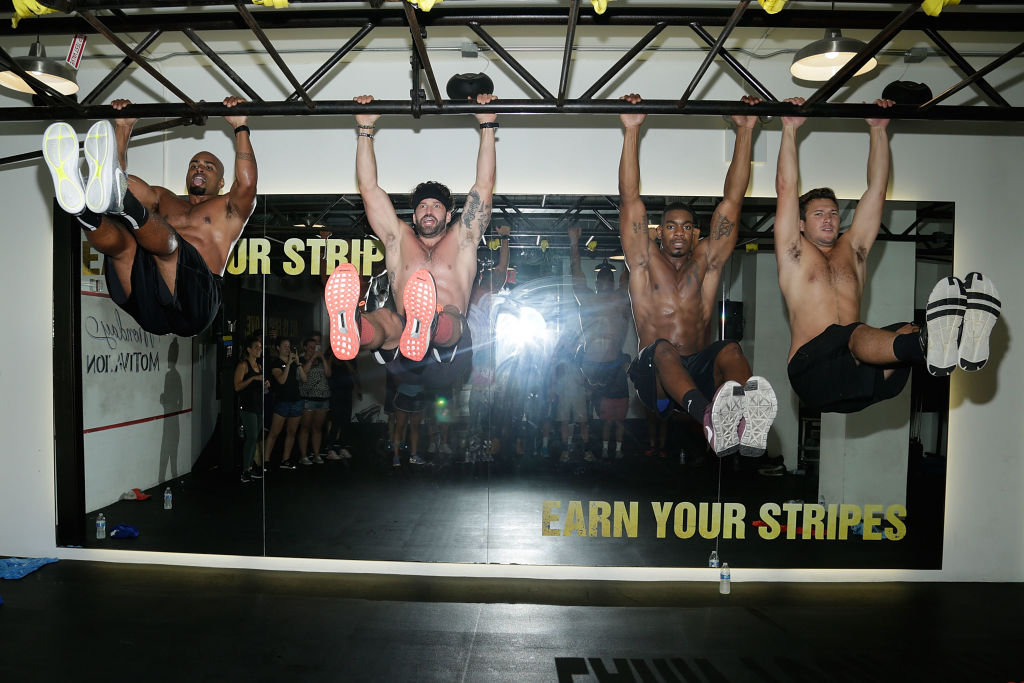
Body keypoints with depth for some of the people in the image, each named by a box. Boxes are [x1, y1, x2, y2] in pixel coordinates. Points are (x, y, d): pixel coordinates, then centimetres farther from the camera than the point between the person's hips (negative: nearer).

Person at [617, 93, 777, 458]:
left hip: (701, 373, 2)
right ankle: (709, 416, -64)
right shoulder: (645, 262, 13)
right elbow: (630, 199, 6)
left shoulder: (706, 261, 19)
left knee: (730, 349, -29)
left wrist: (744, 131, 13)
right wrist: (632, 130, 3)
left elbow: (732, 199, 15)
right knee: (663, 349, -35)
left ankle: (749, 423, -59)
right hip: (655, 377, -2)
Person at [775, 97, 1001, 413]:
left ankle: (961, 342, -61)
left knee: (905, 332, -28)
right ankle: (929, 345, -67)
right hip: (813, 369, -4)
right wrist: (790, 129, 11)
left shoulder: (852, 249, 29)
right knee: (856, 333, -37)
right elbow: (786, 188, 9)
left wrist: (878, 130, 26)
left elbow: (876, 188, 27)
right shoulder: (794, 253, 17)